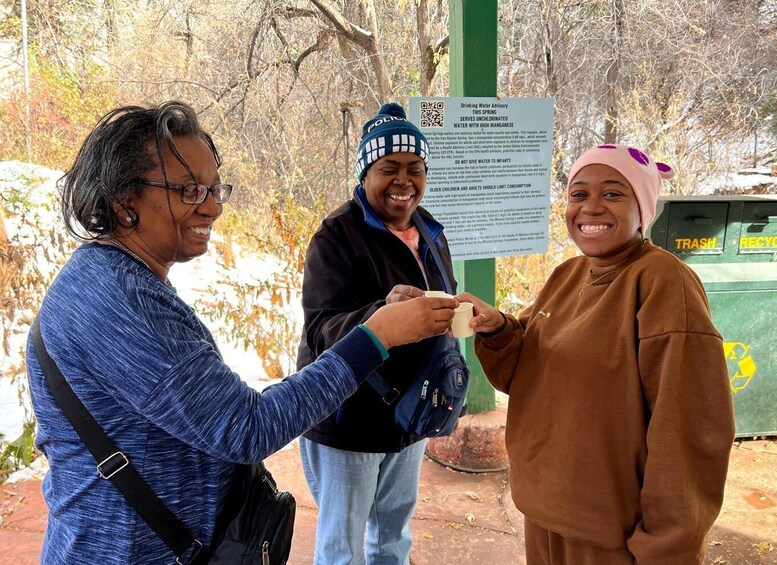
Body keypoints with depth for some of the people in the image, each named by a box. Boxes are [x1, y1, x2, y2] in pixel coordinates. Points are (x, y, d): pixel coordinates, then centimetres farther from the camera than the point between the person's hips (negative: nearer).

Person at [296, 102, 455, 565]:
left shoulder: (430, 233, 3)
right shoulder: (338, 236, -17)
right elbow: (321, 331, -26)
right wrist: (382, 314, -44)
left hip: (409, 416, 6)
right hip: (348, 421, -6)